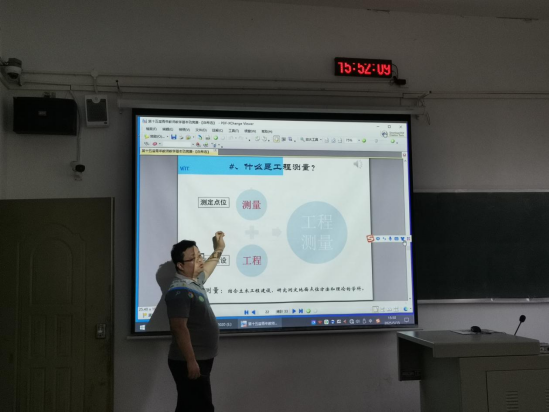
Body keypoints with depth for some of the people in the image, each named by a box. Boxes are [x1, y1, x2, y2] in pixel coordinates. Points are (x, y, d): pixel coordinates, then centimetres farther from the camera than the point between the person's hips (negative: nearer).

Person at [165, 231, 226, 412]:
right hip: (189, 363, -10)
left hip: (200, 359, 10)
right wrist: (191, 361, -27)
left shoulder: (194, 281, 10)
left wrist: (218, 250, 36)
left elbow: (205, 270, 35)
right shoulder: (179, 291, -20)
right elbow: (180, 329, -25)